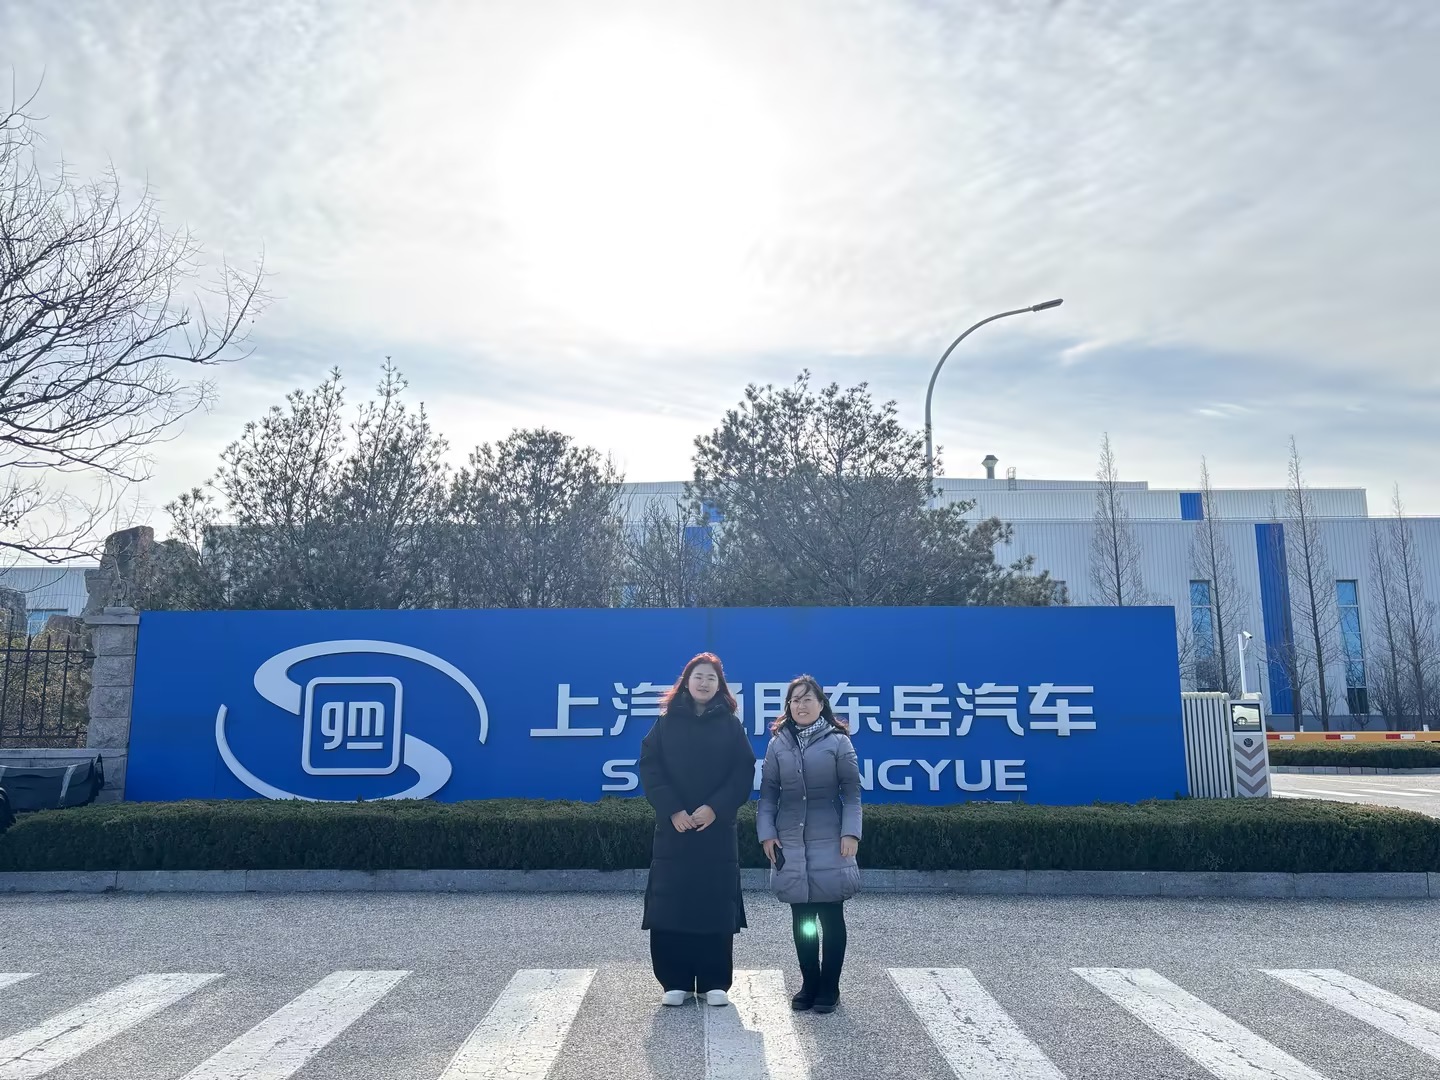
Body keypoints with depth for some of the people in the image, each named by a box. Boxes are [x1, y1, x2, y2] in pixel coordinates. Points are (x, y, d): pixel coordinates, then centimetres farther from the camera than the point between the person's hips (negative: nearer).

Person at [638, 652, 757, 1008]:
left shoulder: (731, 725, 5)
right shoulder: (666, 722, 6)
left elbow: (744, 774, -1)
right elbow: (649, 768, -1)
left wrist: (715, 808, -14)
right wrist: (672, 809, -13)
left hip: (718, 830, 0)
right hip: (673, 828, 0)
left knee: (716, 906, 2)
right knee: (669, 906, -1)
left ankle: (715, 983, 13)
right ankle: (675, 982, 11)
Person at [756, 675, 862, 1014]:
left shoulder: (838, 741, -2)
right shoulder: (778, 743, 6)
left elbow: (851, 791, -2)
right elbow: (768, 792, 7)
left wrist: (850, 833, -11)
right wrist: (766, 832, -2)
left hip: (829, 841, -2)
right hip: (790, 841, 3)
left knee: (831, 916, 4)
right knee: (801, 917, 10)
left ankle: (829, 988, 15)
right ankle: (808, 984, 22)